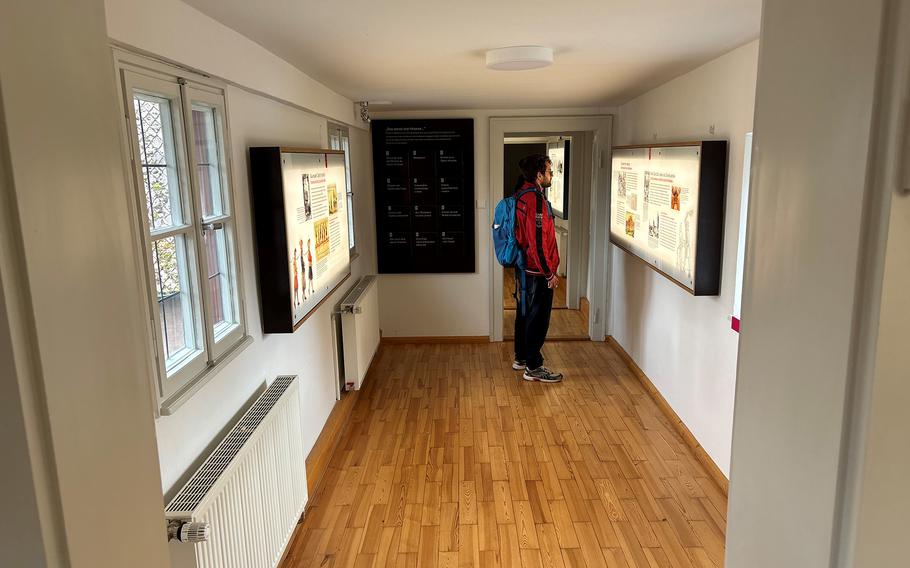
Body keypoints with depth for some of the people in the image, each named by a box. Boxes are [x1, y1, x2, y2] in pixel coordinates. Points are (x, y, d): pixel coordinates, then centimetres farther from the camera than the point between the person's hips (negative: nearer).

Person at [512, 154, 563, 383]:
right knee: (538, 319, 0)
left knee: (524, 313, 18)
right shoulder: (536, 200, -23)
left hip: (524, 267, 10)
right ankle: (533, 368, 9)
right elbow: (538, 242, -25)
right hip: (537, 272, -10)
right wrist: (550, 273, -18)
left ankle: (521, 358, 31)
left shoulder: (522, 195, 8)